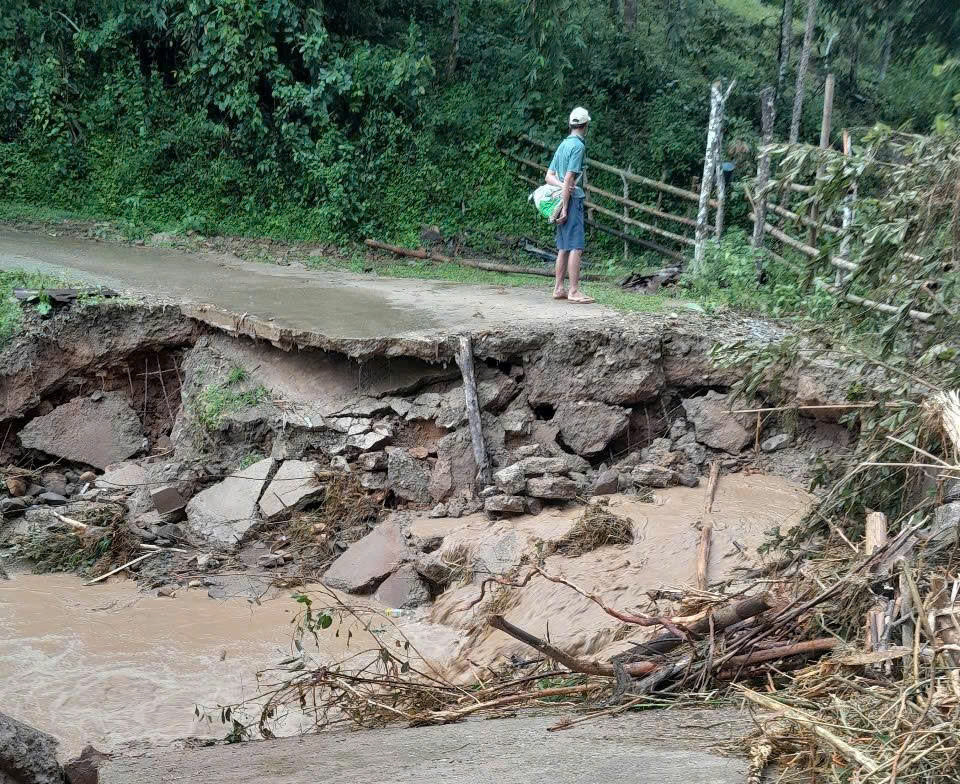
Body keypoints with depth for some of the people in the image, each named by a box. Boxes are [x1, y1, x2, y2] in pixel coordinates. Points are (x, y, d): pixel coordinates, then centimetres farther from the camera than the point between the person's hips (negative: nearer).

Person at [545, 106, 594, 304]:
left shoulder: (563, 145, 16)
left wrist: (562, 186, -4)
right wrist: (565, 208, -16)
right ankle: (574, 291, -12)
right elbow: (569, 179, -16)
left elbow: (549, 176, 14)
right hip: (573, 200, -9)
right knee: (576, 247, -9)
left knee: (563, 247, 11)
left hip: (563, 199, 9)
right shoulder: (578, 146, -11)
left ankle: (558, 288, 13)